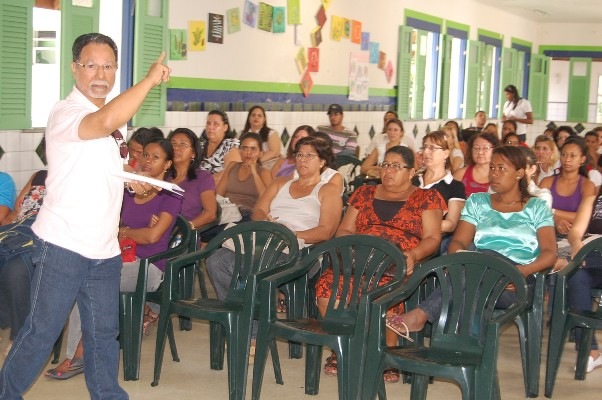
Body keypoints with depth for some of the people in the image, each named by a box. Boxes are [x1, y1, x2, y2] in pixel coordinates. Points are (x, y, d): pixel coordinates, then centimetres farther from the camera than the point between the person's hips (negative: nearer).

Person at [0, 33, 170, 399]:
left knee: (104, 333, 14)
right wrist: (152, 79, -27)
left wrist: (134, 180, 8)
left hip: (105, 249, 7)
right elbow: (106, 121, -37)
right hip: (62, 245, -7)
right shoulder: (66, 113, -14)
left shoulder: (116, 116, 13)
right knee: (42, 332, 2)